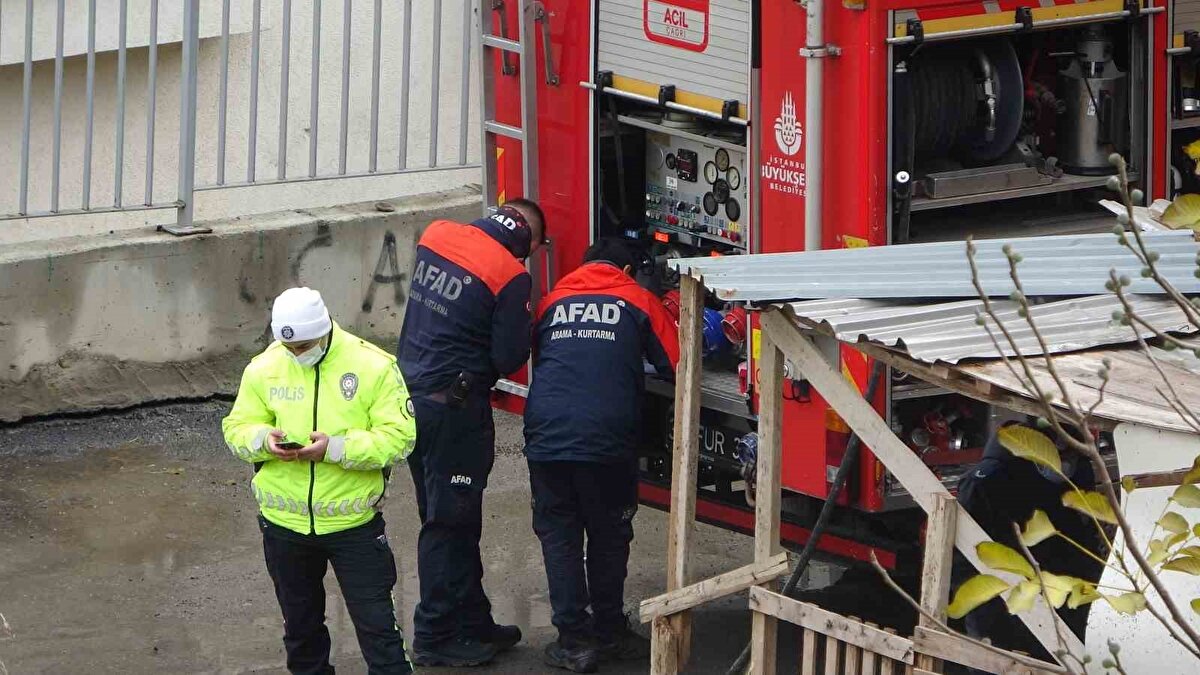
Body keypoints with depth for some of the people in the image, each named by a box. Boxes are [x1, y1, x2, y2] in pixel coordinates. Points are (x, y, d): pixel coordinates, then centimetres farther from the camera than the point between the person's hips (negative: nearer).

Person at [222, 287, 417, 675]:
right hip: (284, 523, 4)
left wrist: (336, 449, -27)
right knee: (300, 621, 20)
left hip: (354, 522, -3)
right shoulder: (264, 368, -2)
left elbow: (399, 438, -15)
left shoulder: (373, 366, -13)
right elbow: (237, 428, 5)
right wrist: (263, 439, -19)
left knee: (375, 623, 0)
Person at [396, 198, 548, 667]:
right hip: (453, 409, -7)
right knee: (449, 522, 3)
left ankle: (473, 623, 27)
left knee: (455, 520, 17)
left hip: (411, 395, 7)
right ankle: (436, 637, 10)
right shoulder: (510, 276, -16)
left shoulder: (435, 237, 3)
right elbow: (510, 357, -14)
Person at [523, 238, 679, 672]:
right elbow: (676, 365, 9)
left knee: (558, 535, 11)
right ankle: (609, 633, 23)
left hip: (546, 434, 2)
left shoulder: (552, 301, 20)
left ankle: (575, 640, 9)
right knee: (608, 537, 14)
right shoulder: (637, 300, 12)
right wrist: (633, 362, 30)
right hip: (606, 437, -2)